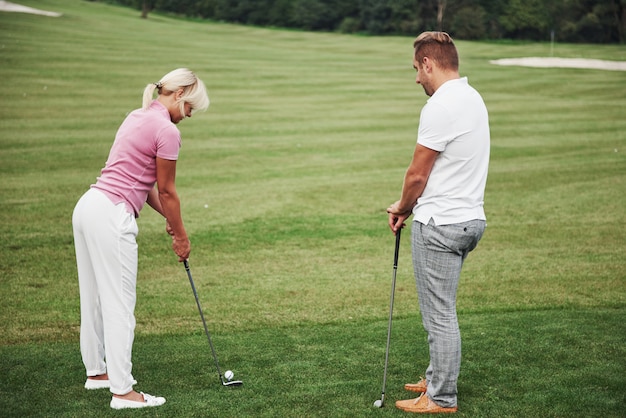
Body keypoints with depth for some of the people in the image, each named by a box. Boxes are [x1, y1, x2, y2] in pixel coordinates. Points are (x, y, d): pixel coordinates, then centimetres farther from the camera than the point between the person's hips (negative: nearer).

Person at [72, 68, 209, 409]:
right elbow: (167, 191, -5)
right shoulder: (167, 130, -11)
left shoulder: (137, 117, 16)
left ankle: (96, 371, 32)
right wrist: (181, 235, 7)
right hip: (112, 217, -10)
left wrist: (168, 217, 21)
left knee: (94, 297, 19)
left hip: (88, 206, 10)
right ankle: (122, 391, -2)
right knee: (119, 302, -5)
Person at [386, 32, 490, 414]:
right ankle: (438, 378, 32)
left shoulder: (441, 106, -19)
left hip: (440, 224, -10)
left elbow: (418, 174, -14)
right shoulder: (472, 98, 12)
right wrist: (412, 207, 13)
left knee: (440, 314, -1)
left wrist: (402, 208, 5)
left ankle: (441, 398, 8)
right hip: (469, 217, 10)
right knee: (441, 310, 20)